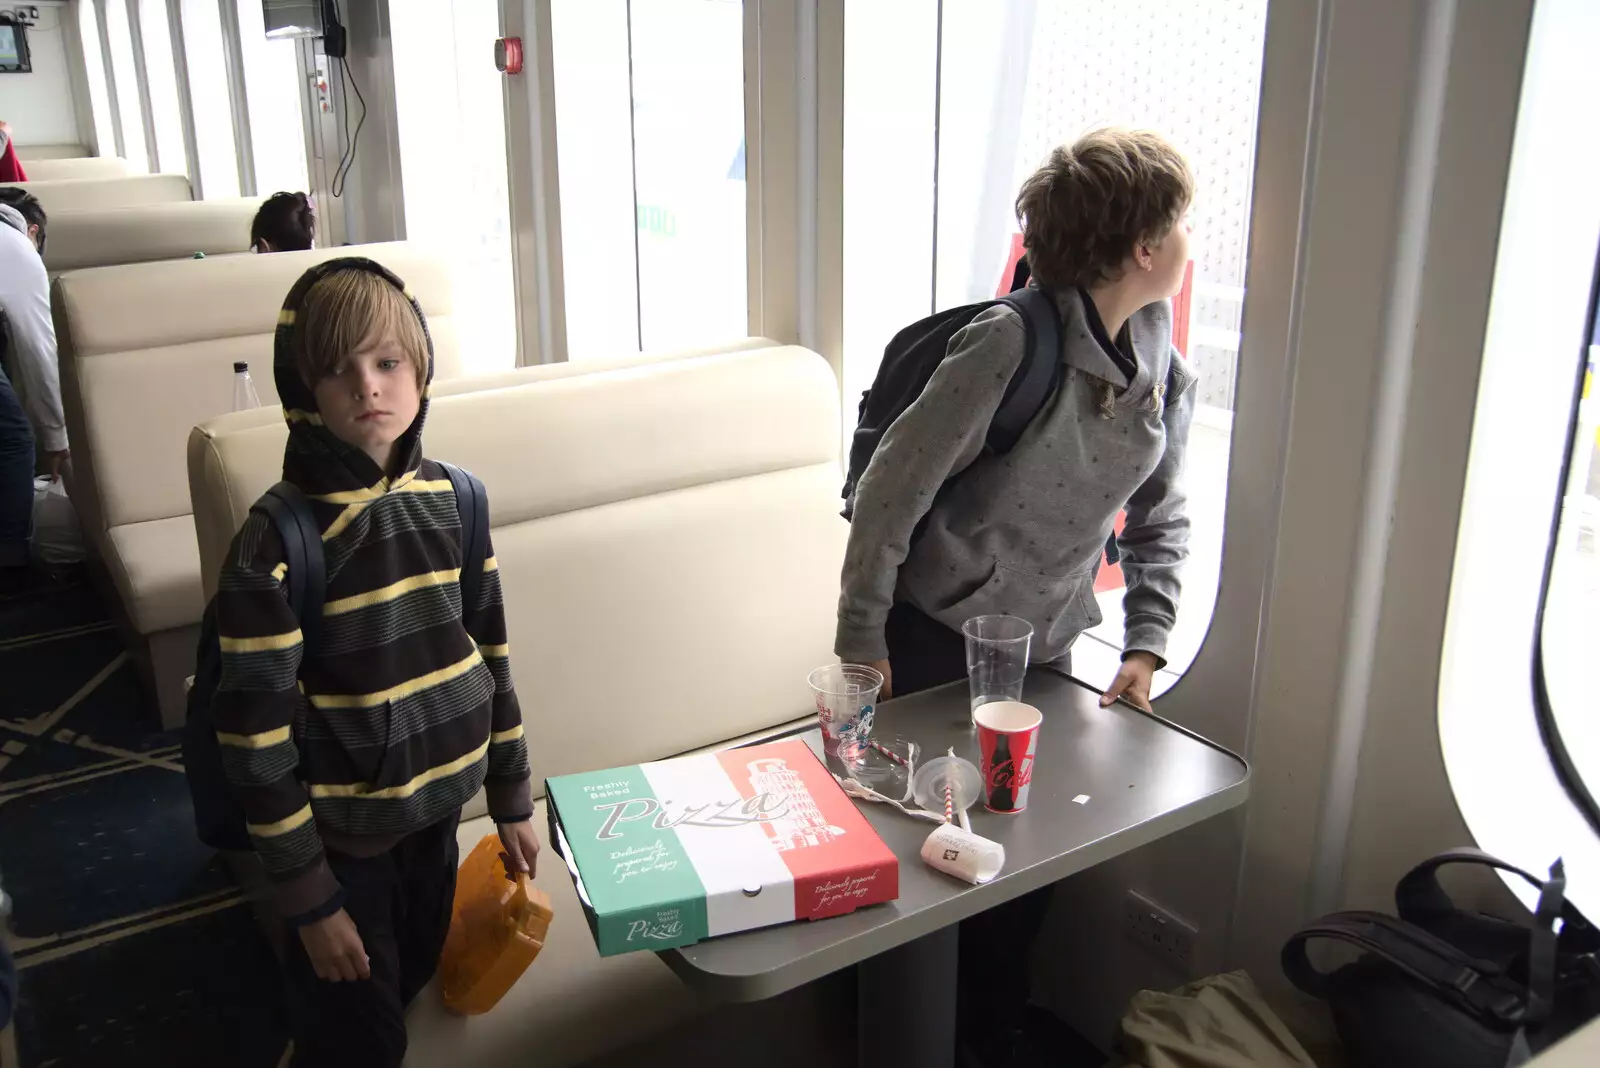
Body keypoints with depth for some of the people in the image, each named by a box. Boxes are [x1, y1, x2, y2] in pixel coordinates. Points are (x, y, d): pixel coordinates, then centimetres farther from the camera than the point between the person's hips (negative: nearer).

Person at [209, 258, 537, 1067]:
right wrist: (309, 899, -13)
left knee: (410, 992, 25)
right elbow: (256, 740, -18)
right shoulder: (276, 544, -21)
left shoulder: (452, 499, -5)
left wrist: (512, 799, 8)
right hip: (345, 843, -5)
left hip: (437, 816, 5)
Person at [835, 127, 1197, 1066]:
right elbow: (892, 488, -19)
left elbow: (1159, 522, 11)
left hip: (1044, 650, 6)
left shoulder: (1168, 379, 0)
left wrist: (1147, 643, 0)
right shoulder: (1012, 345, -22)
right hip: (934, 640, -6)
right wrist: (861, 637, -15)